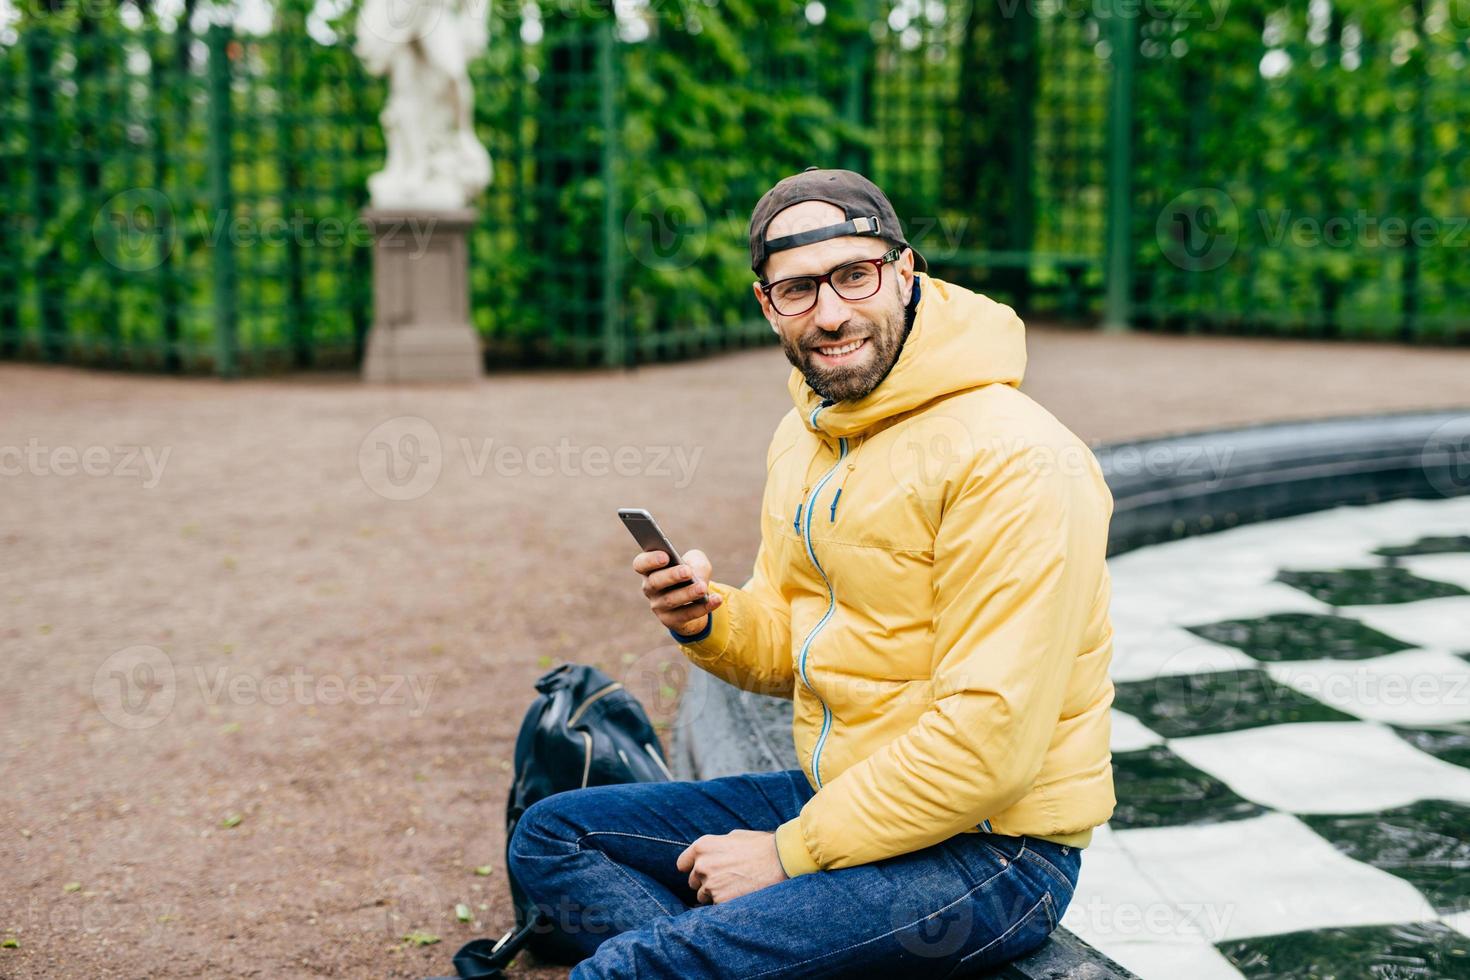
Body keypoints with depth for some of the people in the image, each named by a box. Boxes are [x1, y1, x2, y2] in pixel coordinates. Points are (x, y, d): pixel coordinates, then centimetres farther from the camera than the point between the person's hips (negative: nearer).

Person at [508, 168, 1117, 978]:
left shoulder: (1011, 458, -20)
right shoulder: (806, 434, 8)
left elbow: (990, 739, -24)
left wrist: (793, 851, -18)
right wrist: (709, 622, -7)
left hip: (986, 850, -9)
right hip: (833, 794, 9)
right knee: (552, 837, 7)